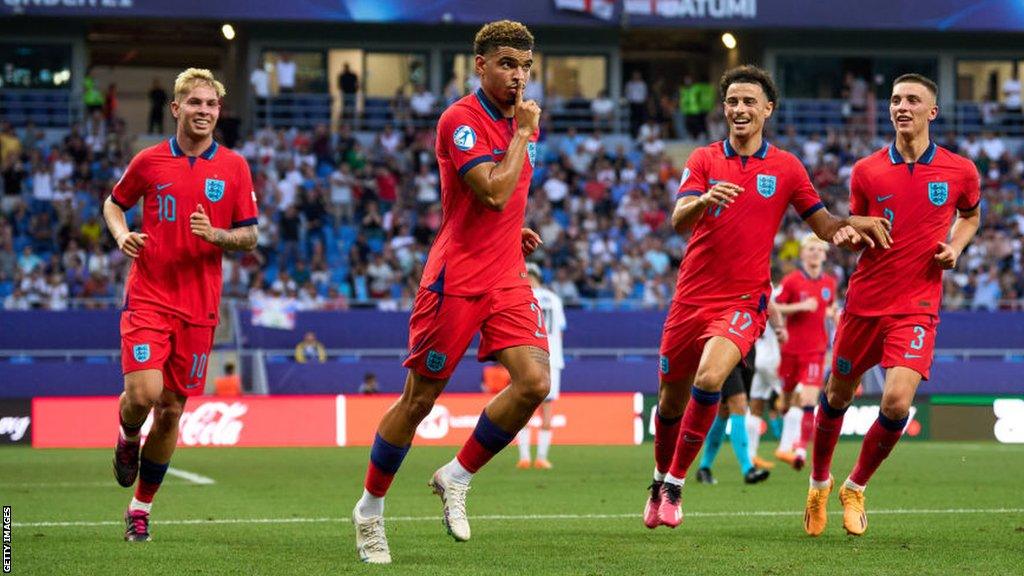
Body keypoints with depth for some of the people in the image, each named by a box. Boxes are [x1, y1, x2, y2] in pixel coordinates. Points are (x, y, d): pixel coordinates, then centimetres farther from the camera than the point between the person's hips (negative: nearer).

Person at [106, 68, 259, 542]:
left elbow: (249, 238, 5)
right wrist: (122, 236, -3)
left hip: (199, 304, 1)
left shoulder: (234, 167, 3)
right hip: (148, 295, -1)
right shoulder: (149, 161, 1)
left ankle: (141, 506, 20)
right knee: (142, 394, -19)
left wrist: (215, 234, -15)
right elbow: (114, 202, 18)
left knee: (171, 410, 5)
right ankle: (127, 441, 17)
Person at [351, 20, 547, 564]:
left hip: (507, 278, 7)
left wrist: (515, 232, 9)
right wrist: (522, 133, -14)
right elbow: (493, 193, -23)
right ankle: (369, 509, 16)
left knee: (533, 381, -12)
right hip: (457, 279, -7)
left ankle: (456, 478, 7)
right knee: (420, 397, 0)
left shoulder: (520, 121, 13)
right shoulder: (461, 120, -13)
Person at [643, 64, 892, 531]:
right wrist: (703, 201, -33)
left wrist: (854, 224, -13)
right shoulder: (704, 160, 3)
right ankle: (660, 481, 35)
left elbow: (823, 225, 9)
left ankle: (675, 484, -12)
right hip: (692, 296, 2)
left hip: (744, 299, -2)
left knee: (709, 379, -26)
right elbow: (678, 220, -11)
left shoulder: (786, 167, 4)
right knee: (671, 400, 8)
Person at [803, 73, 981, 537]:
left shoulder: (960, 171, -1)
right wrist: (850, 235, -12)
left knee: (897, 403, -17)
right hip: (865, 302, 1)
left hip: (917, 305, -1)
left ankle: (855, 488, 7)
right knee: (837, 396, 11)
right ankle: (819, 482, 36)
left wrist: (955, 247, 1)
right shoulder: (866, 171, 0)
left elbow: (970, 215, 21)